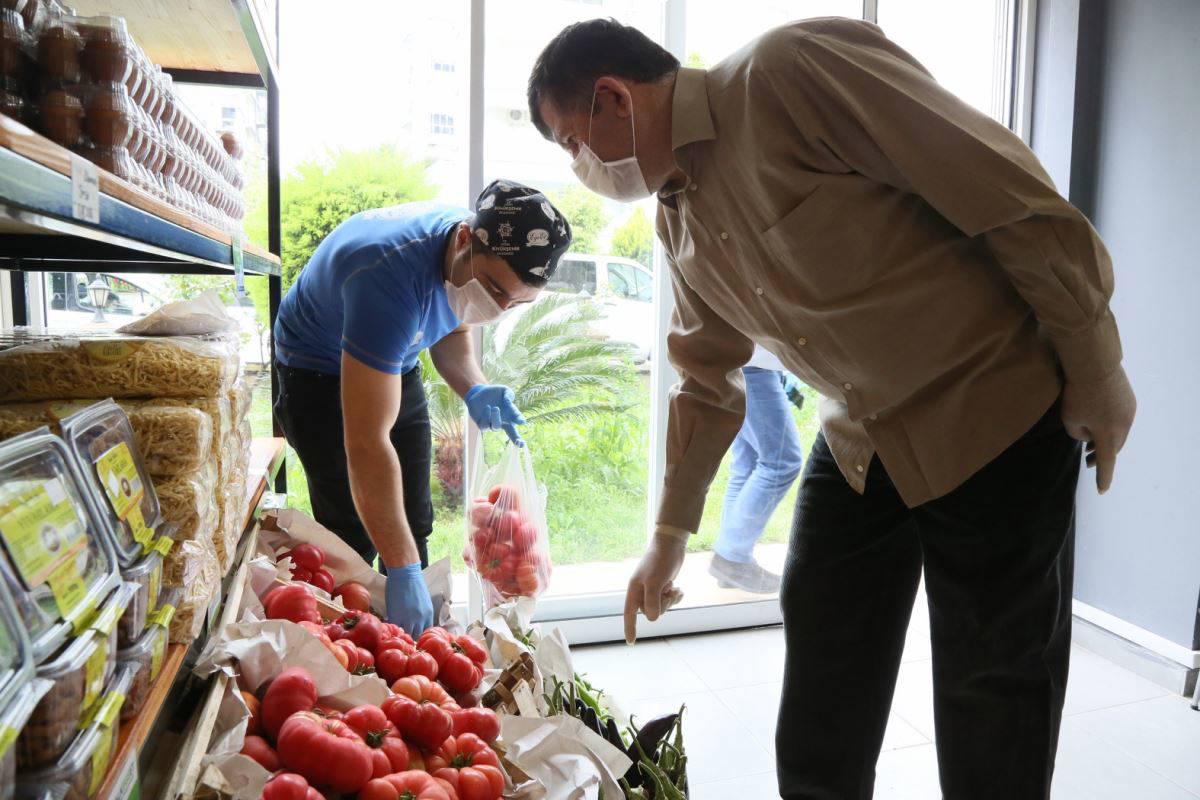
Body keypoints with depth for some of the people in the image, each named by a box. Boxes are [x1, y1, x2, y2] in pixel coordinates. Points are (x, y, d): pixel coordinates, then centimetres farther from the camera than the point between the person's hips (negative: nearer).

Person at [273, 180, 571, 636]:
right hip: (319, 374, -6)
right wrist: (401, 571, -43)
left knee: (412, 523, 8)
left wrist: (474, 390, -18)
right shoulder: (391, 276, -41)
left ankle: (418, 639, 22)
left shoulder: (486, 259, -18)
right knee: (353, 532, -9)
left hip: (395, 365, 6)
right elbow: (366, 442, -43)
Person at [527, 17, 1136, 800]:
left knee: (993, 737, 9)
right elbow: (707, 382, 15)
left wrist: (1096, 373, -12)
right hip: (858, 447, 7)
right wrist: (670, 535, 20)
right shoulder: (678, 216, 5)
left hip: (994, 425, -6)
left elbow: (1010, 194, -19)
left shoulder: (795, 68, -20)